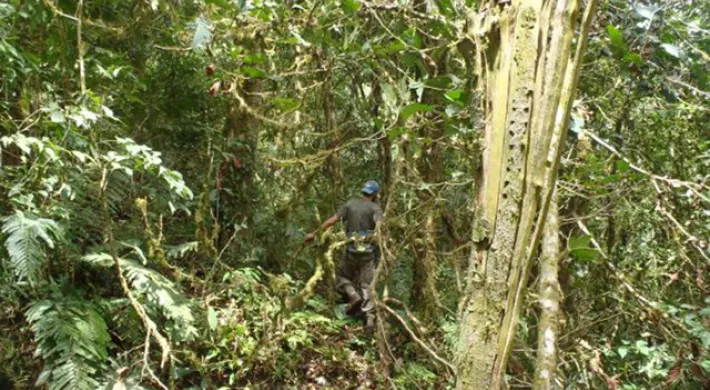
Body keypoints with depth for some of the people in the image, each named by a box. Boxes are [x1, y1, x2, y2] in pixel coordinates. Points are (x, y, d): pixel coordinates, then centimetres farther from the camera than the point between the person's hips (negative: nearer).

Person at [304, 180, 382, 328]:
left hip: (352, 250, 1)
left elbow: (332, 220, 1)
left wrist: (314, 233, 6)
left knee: (342, 275, 23)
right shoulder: (375, 208, -2)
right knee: (367, 284, 5)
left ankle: (354, 296, -1)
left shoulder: (350, 204, 4)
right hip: (369, 251, -1)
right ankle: (370, 317, -2)